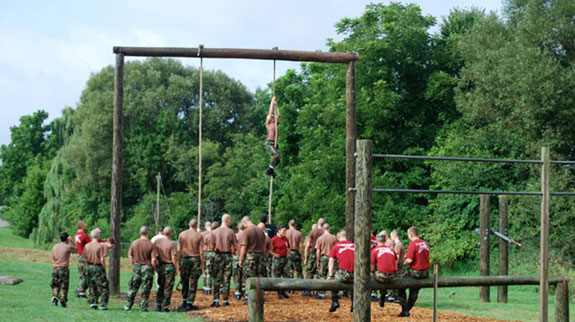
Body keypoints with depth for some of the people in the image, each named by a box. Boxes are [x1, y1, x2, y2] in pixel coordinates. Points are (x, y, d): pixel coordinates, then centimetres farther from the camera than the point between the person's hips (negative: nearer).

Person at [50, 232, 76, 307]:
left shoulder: (55, 246, 8)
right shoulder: (68, 247, -7)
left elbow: (52, 257, 9)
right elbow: (76, 249, 11)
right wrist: (72, 241, 14)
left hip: (55, 268, 4)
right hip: (63, 268, -4)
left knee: (55, 284, 15)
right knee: (64, 285, 3)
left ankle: (54, 296, -4)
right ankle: (62, 300, 0)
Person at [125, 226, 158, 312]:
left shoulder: (134, 243, -1)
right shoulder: (151, 245, -12)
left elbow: (130, 255, 8)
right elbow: (153, 260, -15)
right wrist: (154, 269, 0)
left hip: (137, 267, 3)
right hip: (147, 268, -3)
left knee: (133, 288, 14)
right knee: (145, 290, 4)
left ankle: (128, 305, 18)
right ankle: (143, 308, 7)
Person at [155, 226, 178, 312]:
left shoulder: (157, 241, 0)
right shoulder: (171, 244, -13)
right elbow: (173, 258, -14)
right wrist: (176, 269, -4)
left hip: (160, 266, 4)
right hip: (169, 266, -4)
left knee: (160, 287, 15)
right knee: (168, 288, 3)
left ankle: (158, 306, 15)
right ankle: (165, 307, 5)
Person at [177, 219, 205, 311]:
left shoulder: (182, 234, 3)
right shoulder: (199, 236, -3)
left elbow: (179, 250, 1)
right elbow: (201, 252, -5)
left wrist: (179, 262, 7)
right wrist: (202, 264, 1)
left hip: (184, 259, 2)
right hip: (195, 260, -2)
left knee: (184, 282, 13)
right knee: (193, 283, 2)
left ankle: (184, 302, 16)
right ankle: (189, 304, 3)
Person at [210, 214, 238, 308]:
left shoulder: (215, 232, -2)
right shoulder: (230, 232, -7)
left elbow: (212, 246, -2)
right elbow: (235, 246, -5)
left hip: (218, 256, 1)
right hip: (228, 256, -1)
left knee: (217, 279, 4)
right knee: (226, 279, 6)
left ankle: (216, 300, -4)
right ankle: (225, 300, 8)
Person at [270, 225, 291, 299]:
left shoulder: (286, 239, 8)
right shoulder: (274, 239, -10)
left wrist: (287, 254, 10)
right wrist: (274, 254, -11)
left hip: (285, 259, 5)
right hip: (277, 259, -5)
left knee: (287, 276, 0)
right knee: (277, 277, 2)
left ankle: (283, 291, 15)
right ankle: (279, 293, 11)